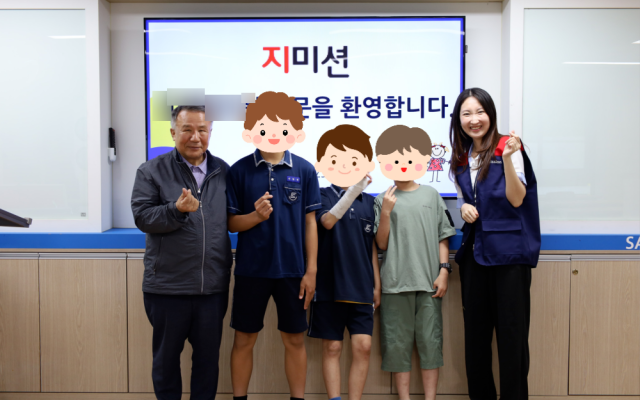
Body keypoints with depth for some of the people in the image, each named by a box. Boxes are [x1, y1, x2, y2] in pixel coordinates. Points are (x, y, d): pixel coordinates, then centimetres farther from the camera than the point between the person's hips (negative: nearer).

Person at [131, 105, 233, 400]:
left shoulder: (223, 172, 8)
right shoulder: (151, 171, -1)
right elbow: (142, 216, -9)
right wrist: (177, 210, -23)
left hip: (213, 285, 2)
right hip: (167, 285, -2)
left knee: (208, 356, 13)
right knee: (167, 355, 14)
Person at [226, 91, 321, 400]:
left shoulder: (304, 170, -2)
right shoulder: (239, 170, -3)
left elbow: (310, 222, 1)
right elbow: (232, 223, 0)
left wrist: (311, 271, -1)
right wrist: (256, 215, -21)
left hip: (292, 269, 0)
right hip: (251, 269, 0)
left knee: (294, 339, 11)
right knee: (244, 339, 10)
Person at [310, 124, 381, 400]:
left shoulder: (369, 202, 8)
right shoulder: (322, 196, -1)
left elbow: (372, 247, 11)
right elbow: (328, 221, -23)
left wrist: (377, 285, 9)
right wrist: (354, 190, -34)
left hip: (361, 286, 3)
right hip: (330, 285, -2)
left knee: (363, 346, 0)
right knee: (332, 348, 5)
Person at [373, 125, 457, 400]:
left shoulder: (431, 195, 7)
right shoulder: (384, 200, 3)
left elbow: (443, 238, 8)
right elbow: (382, 244, -1)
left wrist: (444, 270, 0)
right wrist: (386, 213, -11)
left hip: (429, 281, 1)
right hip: (395, 283, -1)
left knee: (430, 341, 6)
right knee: (397, 343, 5)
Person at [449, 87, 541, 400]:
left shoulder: (508, 148, -5)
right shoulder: (461, 159, 11)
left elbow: (517, 199, -13)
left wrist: (507, 159, -25)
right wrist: (464, 208, -2)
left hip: (508, 251, -5)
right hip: (474, 251, 6)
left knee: (511, 331, -2)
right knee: (475, 330, 11)